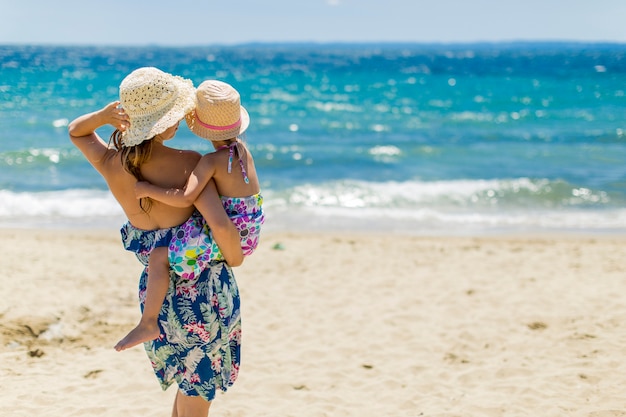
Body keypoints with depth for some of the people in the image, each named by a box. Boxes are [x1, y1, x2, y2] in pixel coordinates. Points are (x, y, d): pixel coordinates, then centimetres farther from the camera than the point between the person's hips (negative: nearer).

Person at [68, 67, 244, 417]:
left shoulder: (112, 165, -8)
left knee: (190, 384, 33)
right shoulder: (188, 163, -22)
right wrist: (235, 258, -8)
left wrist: (104, 115, -9)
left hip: (157, 293, 5)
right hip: (207, 290, -5)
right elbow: (222, 226, -31)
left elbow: (75, 131, 13)